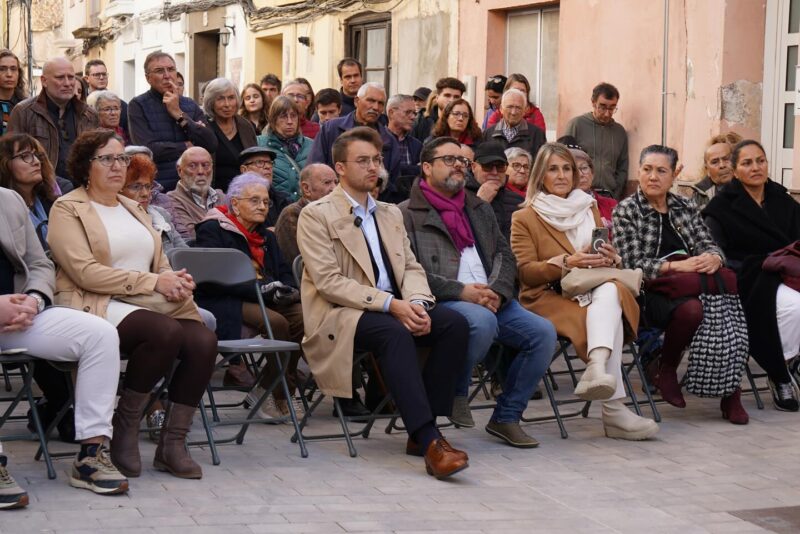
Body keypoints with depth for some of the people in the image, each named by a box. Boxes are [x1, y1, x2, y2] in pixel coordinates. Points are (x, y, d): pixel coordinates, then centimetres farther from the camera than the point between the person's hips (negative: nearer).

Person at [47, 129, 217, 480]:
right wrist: (153, 281, -15)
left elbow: (161, 264, 23)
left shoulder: (134, 208, 25)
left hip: (152, 304, 6)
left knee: (203, 341, -23)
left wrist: (177, 280, -3)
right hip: (97, 306, -6)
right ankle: (125, 428, -16)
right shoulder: (67, 210, 3)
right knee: (165, 331, -34)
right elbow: (85, 272, -11)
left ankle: (173, 443, -16)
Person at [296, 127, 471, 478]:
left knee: (455, 323, -20)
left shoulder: (391, 214, 21)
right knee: (395, 333, -36)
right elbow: (328, 281, -12)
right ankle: (429, 443, -43)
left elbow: (411, 267, 15)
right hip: (339, 315, -6)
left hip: (393, 309, 6)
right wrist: (390, 304, -21)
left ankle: (422, 430, -18)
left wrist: (417, 303, -9)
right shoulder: (316, 215, -1)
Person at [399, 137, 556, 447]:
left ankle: (506, 417, -4)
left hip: (491, 298, 6)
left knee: (543, 332, -16)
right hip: (443, 302, -6)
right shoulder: (407, 215, 4)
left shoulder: (479, 209, 25)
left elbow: (505, 256, 17)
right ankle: (456, 393, -9)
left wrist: (497, 291, -5)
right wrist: (461, 291, -15)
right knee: (482, 321, -38)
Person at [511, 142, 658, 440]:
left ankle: (597, 369, -61)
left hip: (593, 290, 4)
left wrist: (610, 259, -4)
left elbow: (607, 260, 23)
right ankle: (614, 409, -48)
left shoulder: (588, 210, 25)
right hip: (548, 296, -4)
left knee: (609, 290, -36)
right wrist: (566, 263, -18)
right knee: (607, 316, -35)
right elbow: (524, 271, -2)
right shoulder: (524, 219, 9)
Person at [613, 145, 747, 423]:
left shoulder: (685, 207, 19)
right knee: (691, 309, -36)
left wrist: (713, 258, -14)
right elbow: (633, 263, -7)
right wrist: (676, 266, -20)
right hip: (650, 293, -4)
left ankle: (731, 391, -21)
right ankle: (665, 371, -9)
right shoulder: (626, 211, 4)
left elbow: (707, 243, 12)